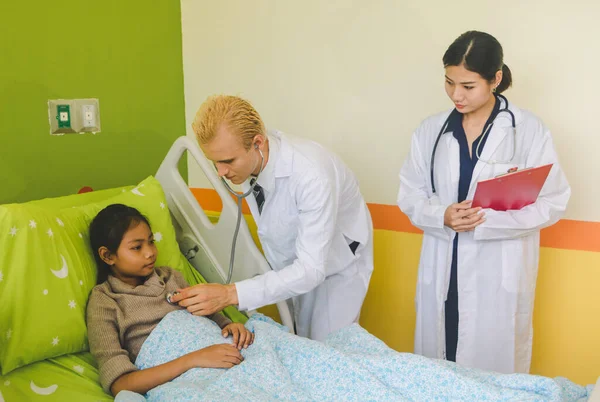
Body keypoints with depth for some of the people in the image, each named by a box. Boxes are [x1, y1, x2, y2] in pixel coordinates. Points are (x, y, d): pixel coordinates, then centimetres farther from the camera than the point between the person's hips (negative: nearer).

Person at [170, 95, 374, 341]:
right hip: (294, 266, 5)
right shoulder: (246, 160, -18)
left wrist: (231, 294, -43)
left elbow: (312, 269, -36)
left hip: (335, 267, -5)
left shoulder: (312, 175, -37)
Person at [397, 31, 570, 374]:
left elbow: (552, 203, -8)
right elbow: (410, 196, 5)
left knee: (494, 364, 7)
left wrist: (487, 219, -20)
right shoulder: (430, 131, 4)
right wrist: (442, 216, -16)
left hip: (499, 275, -3)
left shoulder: (530, 131, -7)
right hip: (443, 272, 3)